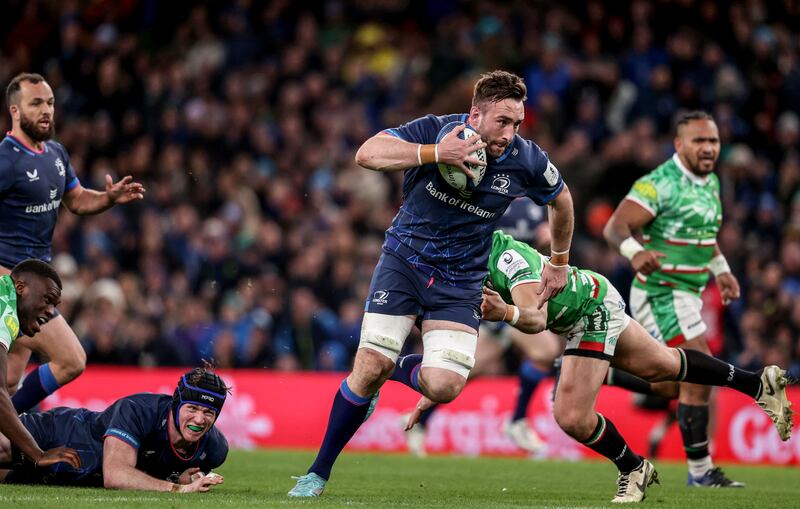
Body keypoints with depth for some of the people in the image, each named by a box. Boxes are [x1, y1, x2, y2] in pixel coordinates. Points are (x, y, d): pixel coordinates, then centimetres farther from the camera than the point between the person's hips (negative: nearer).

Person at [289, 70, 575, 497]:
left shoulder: (525, 160, -11)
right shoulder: (434, 130, -17)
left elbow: (561, 199, 11)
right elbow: (367, 153, -30)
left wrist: (559, 263, 20)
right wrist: (435, 153, -39)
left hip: (461, 281, 2)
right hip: (405, 258, -1)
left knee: (444, 386, -17)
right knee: (369, 368, -12)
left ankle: (398, 370, 21)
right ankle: (319, 472, 5)